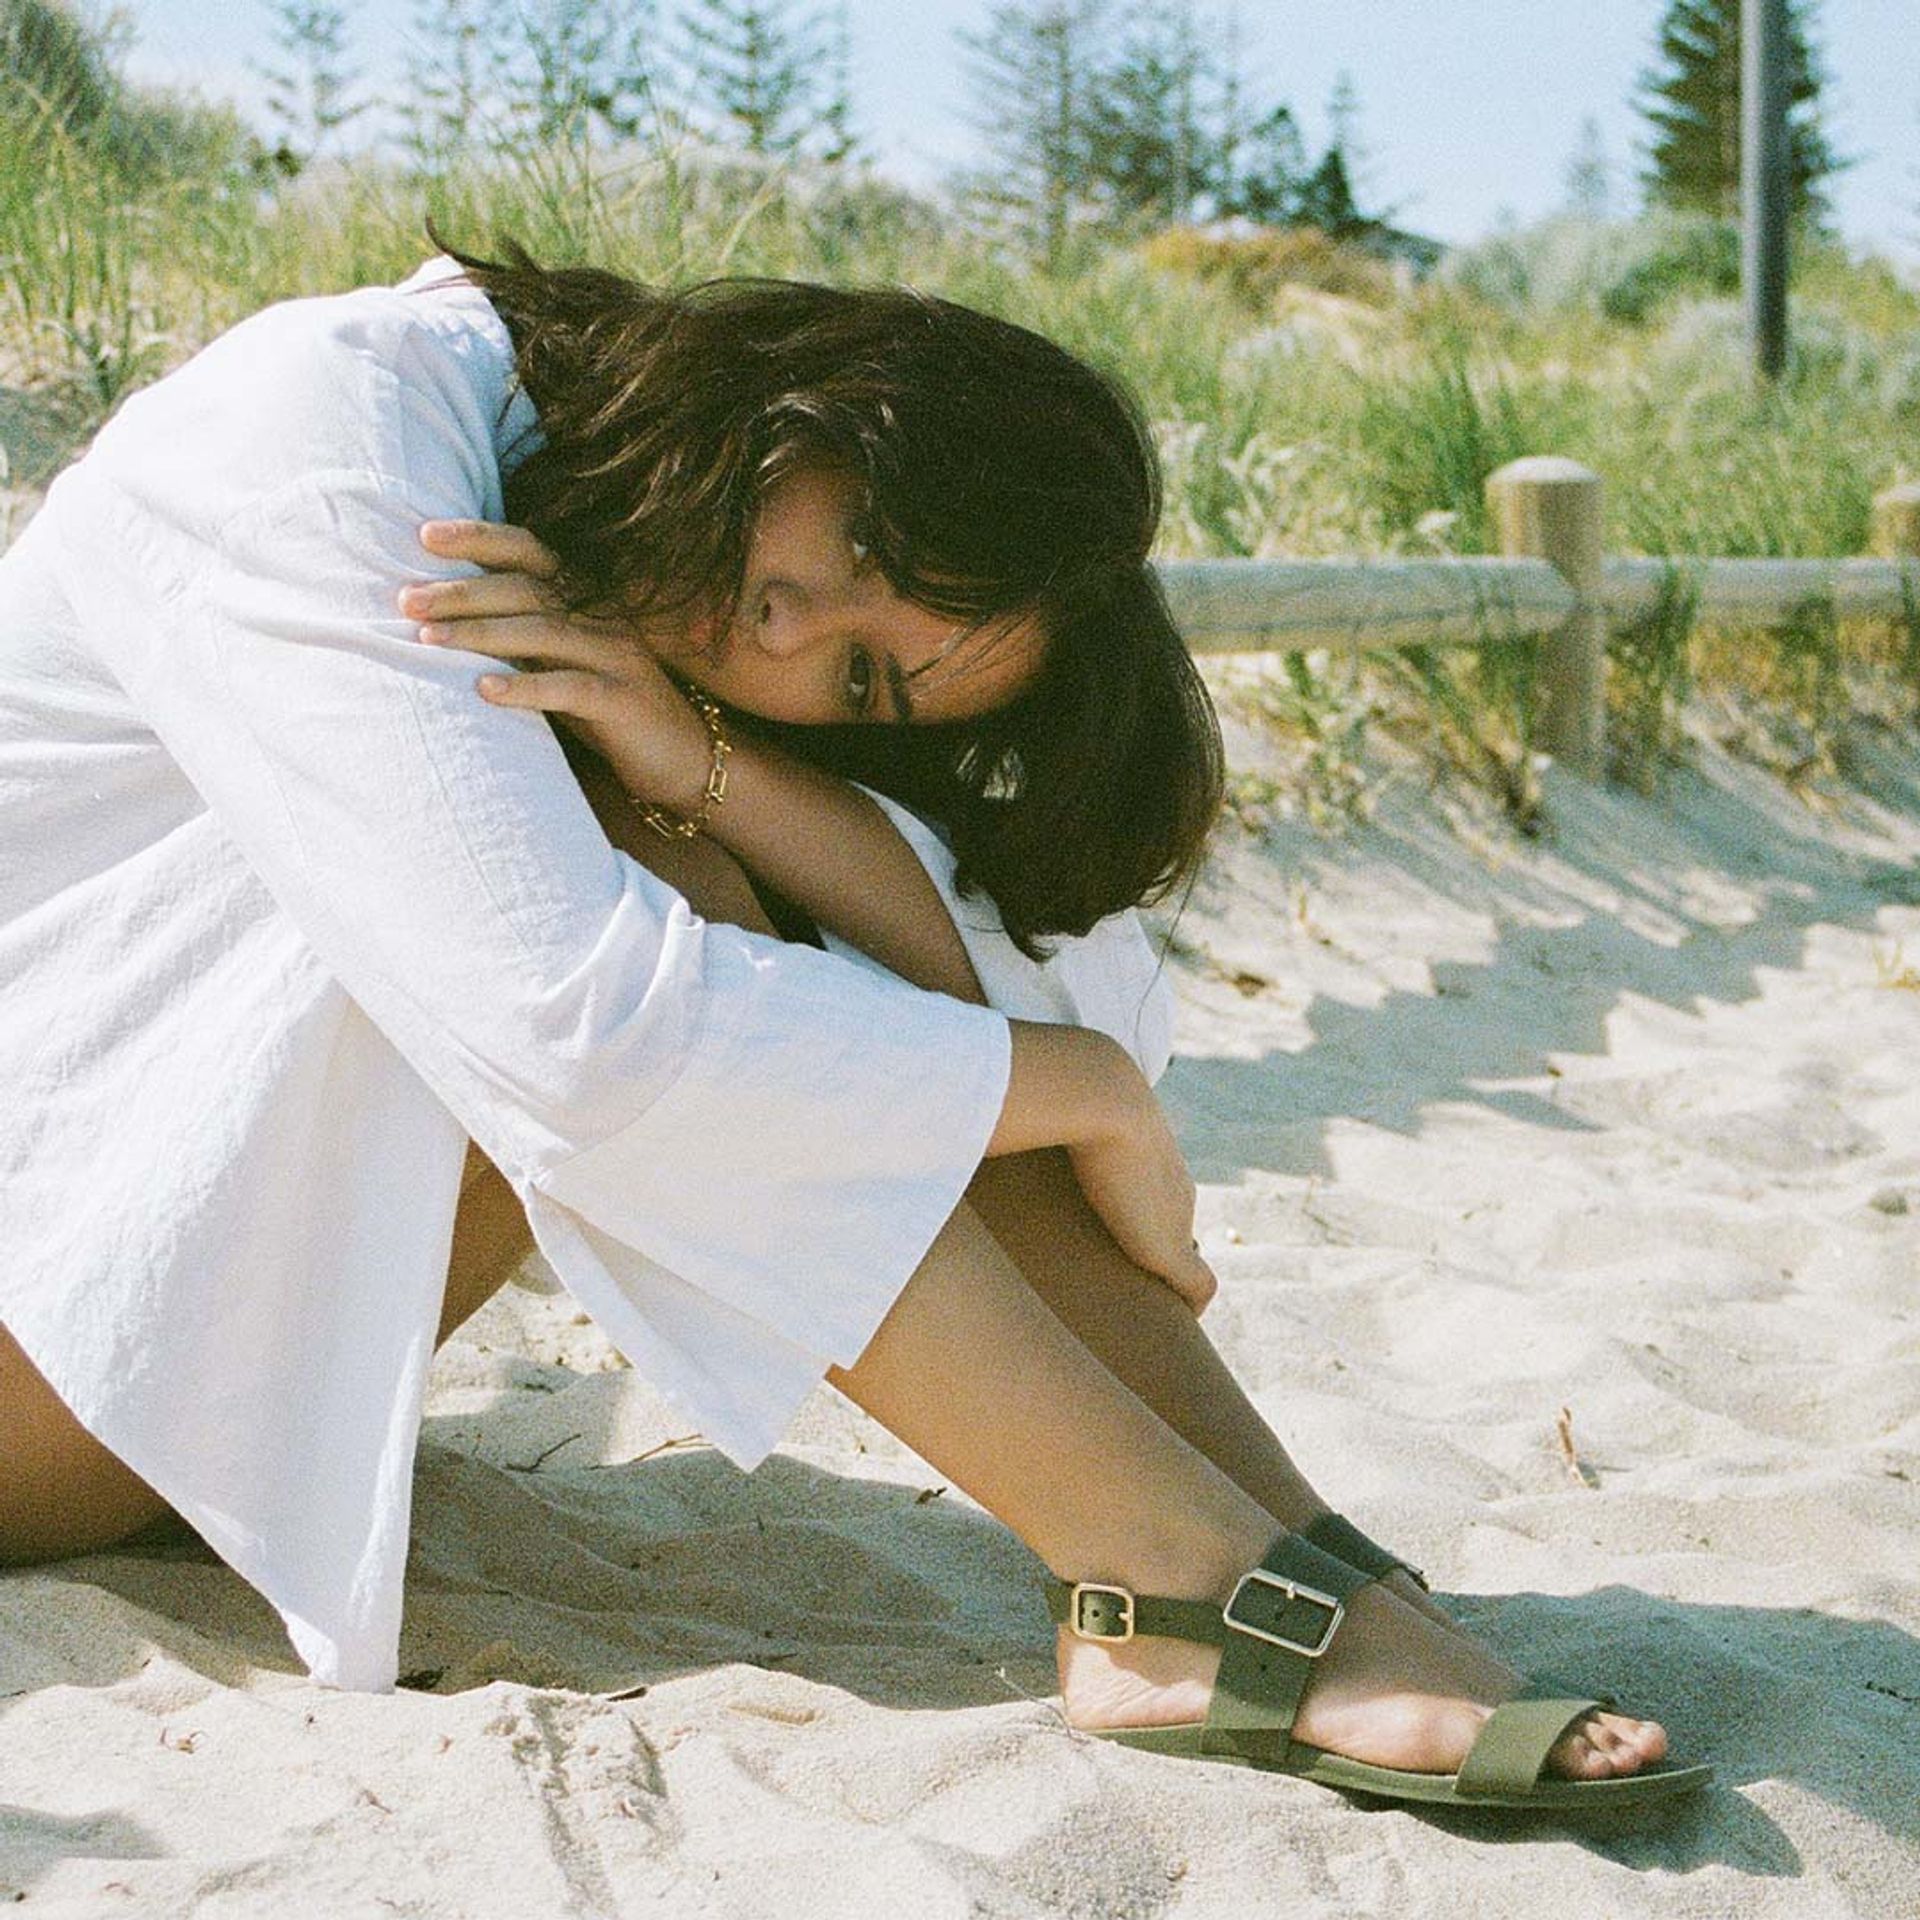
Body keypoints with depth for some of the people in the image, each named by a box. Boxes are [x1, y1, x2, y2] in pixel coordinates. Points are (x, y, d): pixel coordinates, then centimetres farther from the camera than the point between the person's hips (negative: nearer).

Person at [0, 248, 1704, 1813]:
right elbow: (583, 1036, -38)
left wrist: (699, 761, -33)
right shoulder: (321, 430, -26)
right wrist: (1095, 1098, -26)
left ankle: (1310, 1573, -22)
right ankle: (1207, 1587, -30)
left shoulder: (706, 667, -5)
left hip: (211, 1268, 6)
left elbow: (1086, 989, -19)